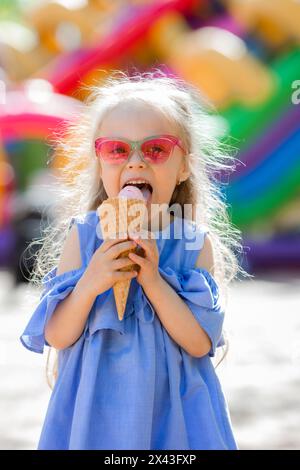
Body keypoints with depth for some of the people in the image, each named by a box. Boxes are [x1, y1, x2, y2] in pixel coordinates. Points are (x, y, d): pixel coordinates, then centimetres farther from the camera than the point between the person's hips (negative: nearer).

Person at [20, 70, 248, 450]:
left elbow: (200, 344, -12)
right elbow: (57, 337, -7)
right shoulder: (83, 237, -6)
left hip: (173, 408, 0)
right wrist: (89, 284, -23)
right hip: (94, 405, 0)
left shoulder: (196, 244, -7)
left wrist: (153, 282, -22)